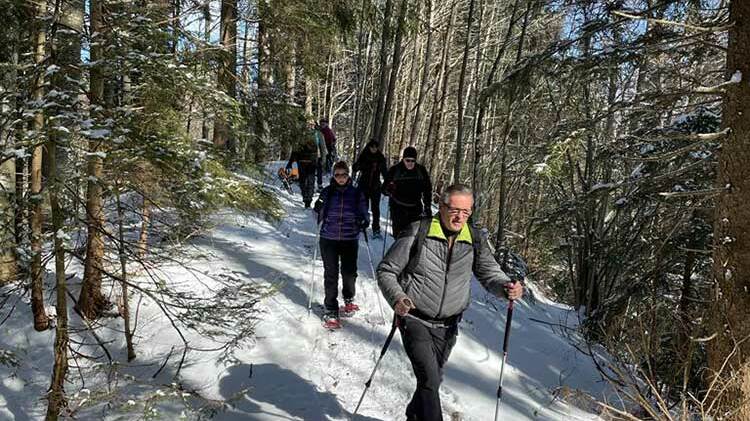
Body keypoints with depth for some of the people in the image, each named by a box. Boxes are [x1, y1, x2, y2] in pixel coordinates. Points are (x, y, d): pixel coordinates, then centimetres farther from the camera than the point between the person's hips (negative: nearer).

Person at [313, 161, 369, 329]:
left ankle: (349, 299, 37)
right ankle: (330, 311, 8)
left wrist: (364, 222, -13)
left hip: (350, 239, 1)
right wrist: (318, 208, -14)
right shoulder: (327, 192, 2)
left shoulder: (356, 193, 2)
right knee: (331, 274, 0)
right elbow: (320, 216, 8)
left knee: (350, 272, 7)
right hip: (329, 239, 0)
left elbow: (363, 213, 9)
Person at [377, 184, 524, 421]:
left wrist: (507, 287, -22)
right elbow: (386, 271, -7)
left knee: (433, 380, 18)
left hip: (447, 326, 4)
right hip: (414, 319, -4)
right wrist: (397, 298, -24)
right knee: (429, 378, -16)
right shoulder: (417, 233, -12)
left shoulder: (475, 241, 0)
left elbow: (490, 273, 1)